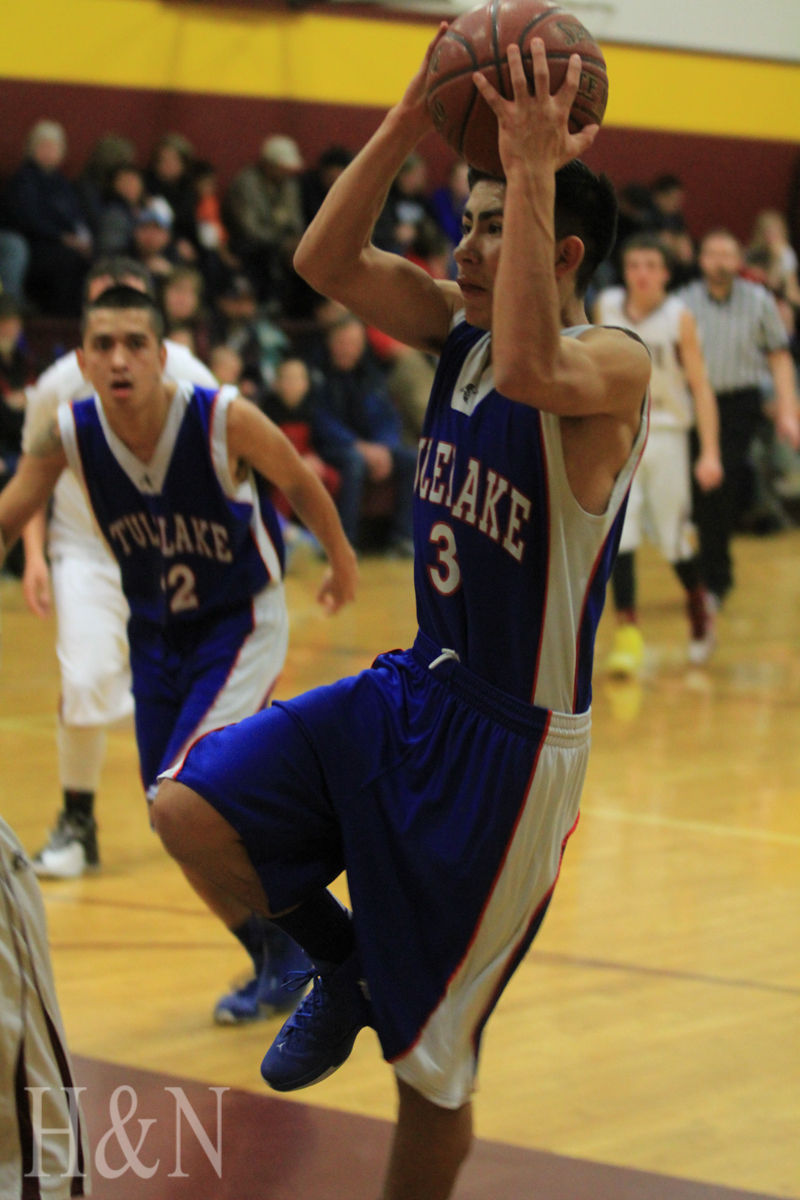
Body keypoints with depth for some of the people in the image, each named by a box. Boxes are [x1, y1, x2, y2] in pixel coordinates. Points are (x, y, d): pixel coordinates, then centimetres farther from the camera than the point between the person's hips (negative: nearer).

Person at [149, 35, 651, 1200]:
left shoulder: (615, 362, -20)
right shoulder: (461, 326, 4)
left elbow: (530, 370, -43)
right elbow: (325, 261, -4)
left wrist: (534, 173, -39)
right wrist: (409, 125, -15)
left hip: (510, 741, -7)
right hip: (410, 690, 7)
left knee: (431, 1054, 3)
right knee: (190, 810, -8)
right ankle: (343, 966, 17)